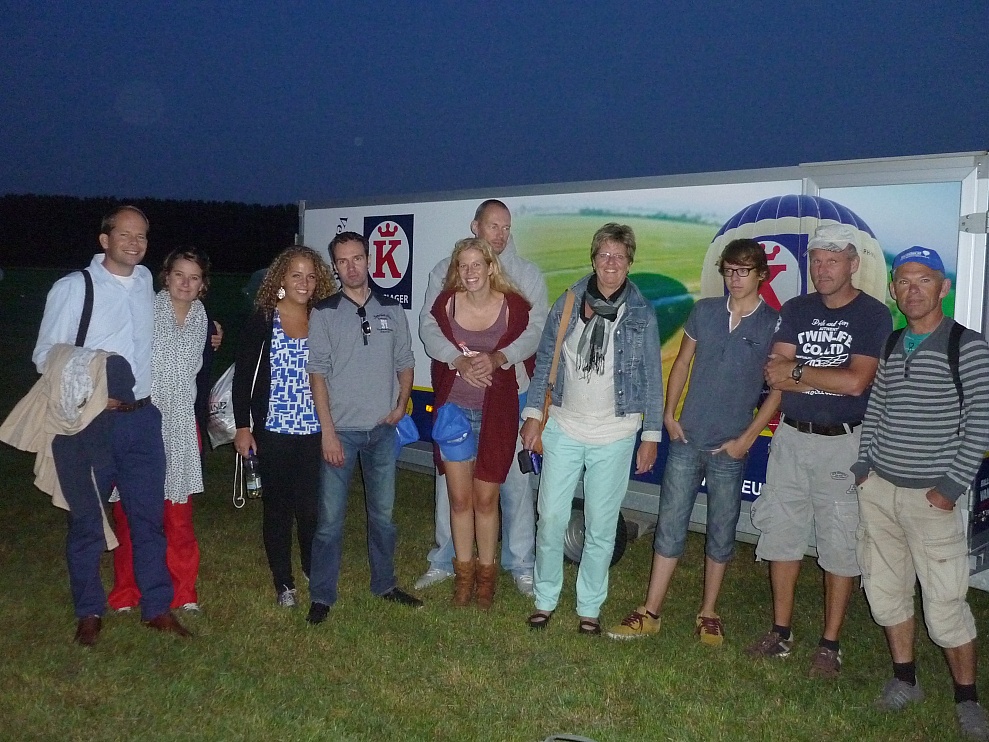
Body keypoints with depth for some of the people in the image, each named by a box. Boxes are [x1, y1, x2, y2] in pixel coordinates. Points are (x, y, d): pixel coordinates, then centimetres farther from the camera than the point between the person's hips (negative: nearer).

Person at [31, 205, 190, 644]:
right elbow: (45, 354, -3)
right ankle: (89, 612, 25)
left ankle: (157, 607, 21)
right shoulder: (73, 287, -5)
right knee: (88, 521, 9)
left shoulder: (146, 281, 9)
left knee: (149, 516, 9)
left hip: (143, 417, 4)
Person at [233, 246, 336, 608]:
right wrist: (242, 426, -4)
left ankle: (316, 575, 22)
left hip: (314, 432, 1)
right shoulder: (262, 320, -1)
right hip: (273, 431, -1)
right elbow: (242, 376, 0)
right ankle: (283, 583, 22)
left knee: (311, 506, -1)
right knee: (277, 506, 9)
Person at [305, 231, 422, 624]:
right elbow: (317, 372, -6)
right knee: (331, 517, 1)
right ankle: (321, 595, 15)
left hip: (383, 429, 3)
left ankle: (384, 583, 29)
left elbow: (405, 362, 13)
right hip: (340, 430, -3)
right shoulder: (324, 313, -3)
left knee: (383, 513, 13)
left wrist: (401, 405, -1)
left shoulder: (391, 310, 6)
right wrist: (328, 431, -11)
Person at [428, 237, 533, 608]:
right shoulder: (445, 304, -3)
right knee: (460, 498, 8)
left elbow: (532, 355, 2)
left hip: (495, 414, -2)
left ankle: (486, 573, 27)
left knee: (485, 499, 6)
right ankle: (464, 572, 27)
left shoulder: (514, 307, -9)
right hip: (454, 410, 2)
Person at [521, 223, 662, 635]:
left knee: (601, 527, 7)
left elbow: (652, 377, 1)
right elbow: (544, 361, 6)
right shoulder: (568, 303, 0)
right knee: (551, 517, 4)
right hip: (564, 430, 1)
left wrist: (651, 435, 0)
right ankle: (545, 599, 23)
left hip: (615, 437, -1)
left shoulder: (641, 314, -3)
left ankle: (590, 607, 24)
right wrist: (533, 414, 2)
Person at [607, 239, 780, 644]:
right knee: (670, 525, 6)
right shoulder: (704, 311, 5)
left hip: (730, 448, -2)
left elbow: (778, 388, -2)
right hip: (687, 439, 2)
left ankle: (708, 613, 26)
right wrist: (669, 414, 4)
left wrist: (747, 438, -7)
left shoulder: (775, 324, -4)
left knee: (722, 531, 10)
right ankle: (650, 612, 15)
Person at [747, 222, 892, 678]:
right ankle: (781, 632, 25)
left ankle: (830, 644, 18)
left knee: (841, 545, 4)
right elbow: (775, 375, -5)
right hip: (791, 437, 4)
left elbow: (857, 382, -17)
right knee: (782, 534, 10)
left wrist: (798, 371, -9)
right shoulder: (795, 310, 7)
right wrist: (832, 379, -14)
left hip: (843, 442, -4)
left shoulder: (874, 315, -5)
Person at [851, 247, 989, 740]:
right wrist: (864, 465, 5)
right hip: (878, 490, 6)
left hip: (931, 497, -5)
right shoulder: (890, 346, 10)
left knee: (946, 604, -1)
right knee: (885, 588, 12)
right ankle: (904, 680, 29)